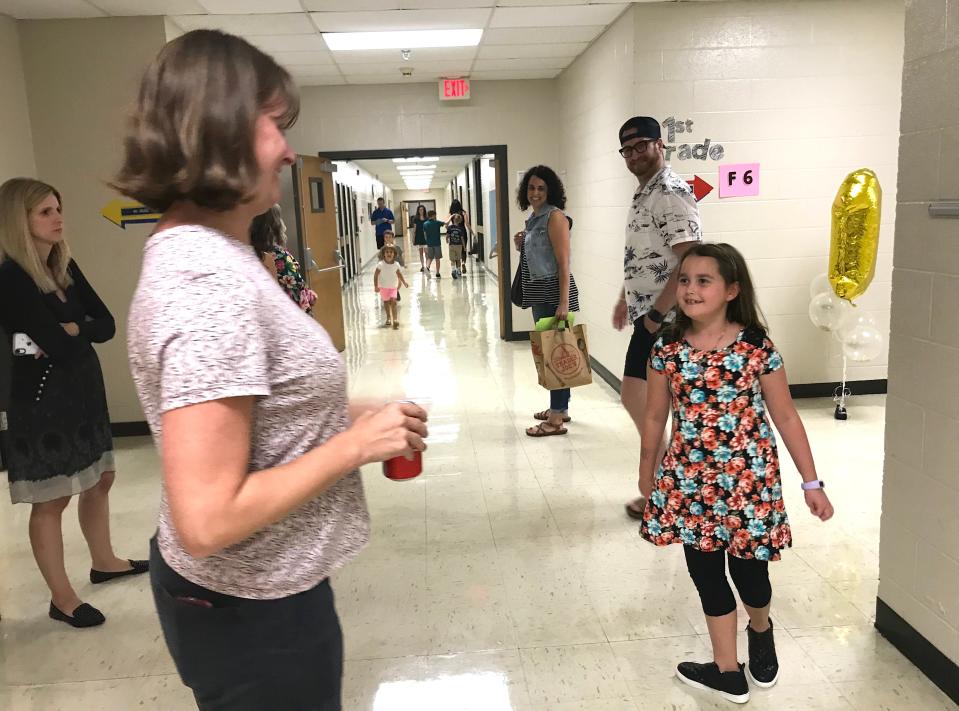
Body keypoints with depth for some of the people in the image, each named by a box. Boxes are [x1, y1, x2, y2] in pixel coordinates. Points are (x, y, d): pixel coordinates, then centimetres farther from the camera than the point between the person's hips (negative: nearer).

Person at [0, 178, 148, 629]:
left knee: (100, 479, 19)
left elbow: (107, 325, -1)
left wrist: (69, 330, -17)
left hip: (83, 389, 8)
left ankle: (103, 562, 38)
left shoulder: (64, 266, 5)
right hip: (43, 399, -8)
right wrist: (82, 331, -6)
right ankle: (62, 599, 17)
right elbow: (60, 346, -25)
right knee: (51, 500, 3)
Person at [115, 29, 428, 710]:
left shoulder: (194, 251, 2)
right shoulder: (211, 284, -28)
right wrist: (355, 445, -21)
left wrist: (342, 415, 2)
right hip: (254, 611, -9)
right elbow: (207, 520, -29)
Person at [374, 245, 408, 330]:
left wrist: (404, 282, 12)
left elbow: (399, 274, 10)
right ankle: (388, 318, 31)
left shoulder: (396, 265, -7)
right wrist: (376, 286, -17)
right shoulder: (381, 265, -16)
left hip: (393, 287, 0)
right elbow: (376, 275, -12)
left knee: (393, 302, -14)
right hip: (383, 287, 0)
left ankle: (395, 319, -18)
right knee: (386, 303, 14)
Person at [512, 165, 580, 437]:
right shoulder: (533, 218, 15)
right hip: (538, 292, 9)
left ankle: (557, 419, -2)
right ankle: (559, 407, 25)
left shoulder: (554, 216, -11)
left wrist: (564, 302, -24)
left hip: (554, 291, -9)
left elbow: (563, 262, -18)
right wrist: (521, 246, 5)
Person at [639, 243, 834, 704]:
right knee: (706, 572, 10)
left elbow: (785, 417, -4)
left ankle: (761, 630, 47)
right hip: (690, 478, 3)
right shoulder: (667, 349, -5)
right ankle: (727, 672, 30)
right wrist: (646, 473, 15)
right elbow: (656, 416, 6)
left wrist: (811, 482, -2)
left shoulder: (756, 347, -12)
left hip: (748, 476, -2)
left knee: (748, 568, 10)